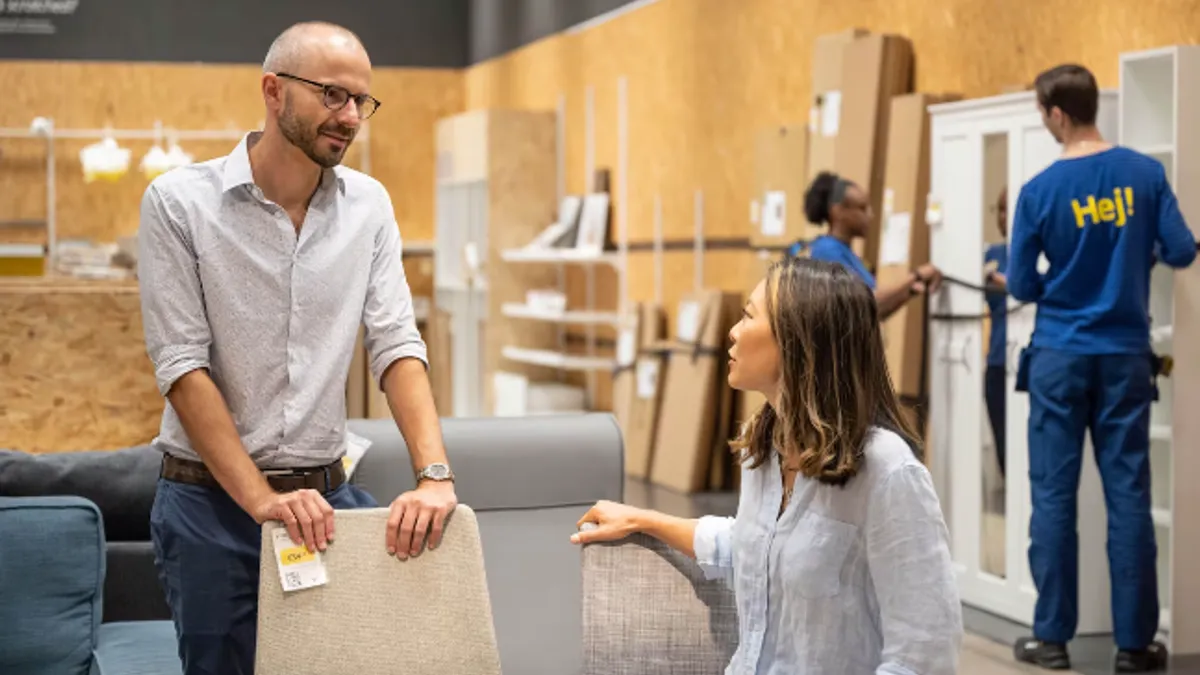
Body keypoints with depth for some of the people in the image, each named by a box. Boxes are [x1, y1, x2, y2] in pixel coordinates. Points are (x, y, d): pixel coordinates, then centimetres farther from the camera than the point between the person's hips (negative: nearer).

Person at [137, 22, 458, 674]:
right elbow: (182, 364, -13)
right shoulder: (178, 202, -9)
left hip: (326, 492, 3)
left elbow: (396, 345, -3)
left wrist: (435, 474, -18)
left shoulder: (368, 204, 3)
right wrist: (261, 498, -19)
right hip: (210, 499, -3)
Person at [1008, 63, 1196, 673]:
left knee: (1054, 496, 5)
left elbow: (1021, 286, -2)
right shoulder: (1145, 174, -3)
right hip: (1125, 355, 1)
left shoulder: (1039, 191, -7)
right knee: (1128, 495, 4)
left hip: (1060, 355, -1)